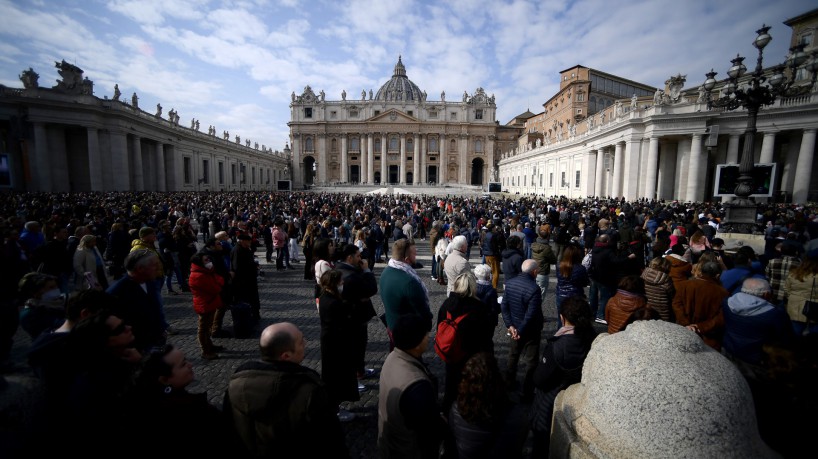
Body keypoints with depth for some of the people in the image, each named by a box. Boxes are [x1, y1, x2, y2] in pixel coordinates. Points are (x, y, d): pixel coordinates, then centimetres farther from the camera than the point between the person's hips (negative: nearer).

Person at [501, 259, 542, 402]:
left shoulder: (510, 283, -5)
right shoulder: (534, 288, -25)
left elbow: (504, 306, -4)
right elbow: (531, 314, -25)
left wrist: (510, 325, -6)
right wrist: (521, 331, -16)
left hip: (514, 327, 6)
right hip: (530, 331, -6)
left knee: (513, 356, 24)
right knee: (530, 362, 10)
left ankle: (509, 383, 40)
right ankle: (527, 393, 20)